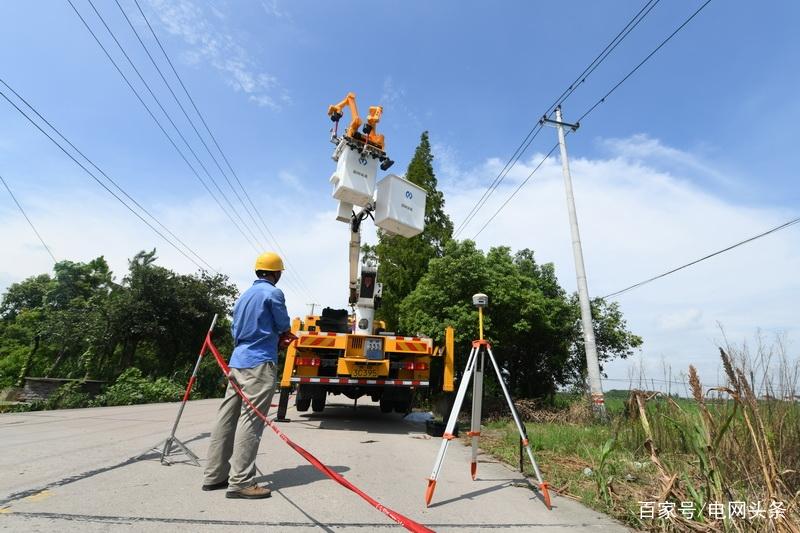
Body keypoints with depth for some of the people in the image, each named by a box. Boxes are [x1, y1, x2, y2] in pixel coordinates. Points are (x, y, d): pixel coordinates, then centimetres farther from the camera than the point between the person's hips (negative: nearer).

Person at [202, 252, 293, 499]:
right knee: (250, 421, -6)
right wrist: (279, 335, 20)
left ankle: (214, 476, 21)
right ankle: (241, 482, -2)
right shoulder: (273, 293, -8)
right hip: (259, 364, -8)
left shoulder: (244, 295, 17)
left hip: (238, 362, 9)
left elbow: (236, 329, 20)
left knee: (227, 418, 12)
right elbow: (284, 326, -5)